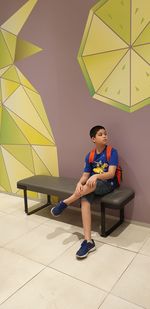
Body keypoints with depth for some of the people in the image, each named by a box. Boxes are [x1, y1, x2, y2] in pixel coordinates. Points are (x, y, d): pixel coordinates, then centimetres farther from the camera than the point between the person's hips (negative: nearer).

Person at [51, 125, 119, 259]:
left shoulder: (112, 152, -6)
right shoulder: (89, 156, 6)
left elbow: (111, 174, -15)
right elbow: (85, 175, 2)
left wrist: (96, 176, -34)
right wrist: (80, 183, -21)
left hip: (108, 185, -3)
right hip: (92, 185, 4)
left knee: (92, 184, -37)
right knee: (84, 200, -29)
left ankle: (65, 203, -14)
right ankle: (88, 241, -31)